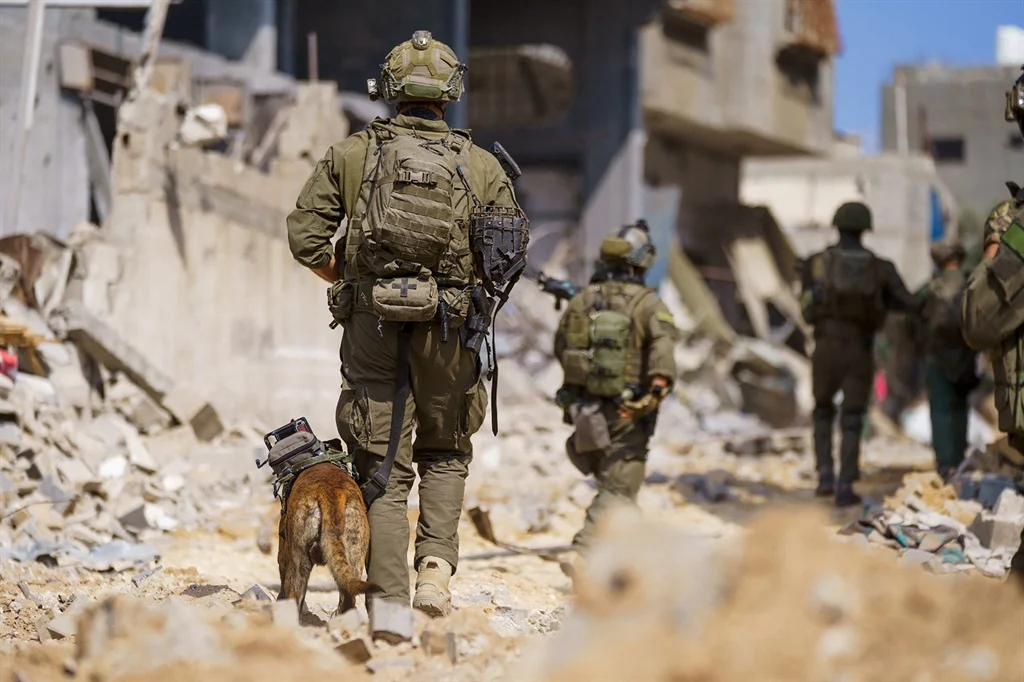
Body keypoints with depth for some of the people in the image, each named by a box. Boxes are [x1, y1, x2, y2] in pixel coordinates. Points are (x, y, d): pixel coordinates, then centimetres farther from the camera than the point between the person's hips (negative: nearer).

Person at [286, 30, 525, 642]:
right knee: (445, 452, 21)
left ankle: (390, 602, -2)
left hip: (372, 325, 0)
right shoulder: (482, 165, 3)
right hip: (447, 329, 0)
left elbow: (305, 235, -1)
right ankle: (436, 568, 4)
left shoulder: (352, 154, 4)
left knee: (384, 465, 5)